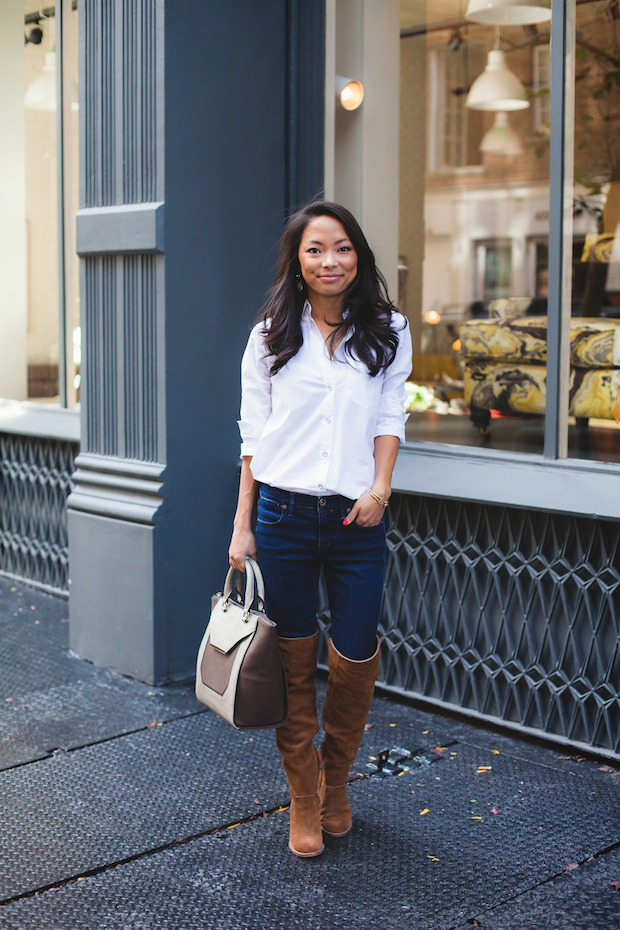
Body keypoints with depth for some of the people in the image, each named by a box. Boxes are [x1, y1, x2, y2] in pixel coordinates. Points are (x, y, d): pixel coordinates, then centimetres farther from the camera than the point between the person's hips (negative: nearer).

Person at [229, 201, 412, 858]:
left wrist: (380, 488, -10)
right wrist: (242, 526, 3)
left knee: (356, 660, 0)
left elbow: (389, 419, 6)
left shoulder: (388, 334, 9)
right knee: (294, 664, 5)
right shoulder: (270, 337, 7)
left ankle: (336, 780, 28)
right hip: (283, 515, 0)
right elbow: (254, 438, 7)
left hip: (356, 520, 0)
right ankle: (303, 804, 21)